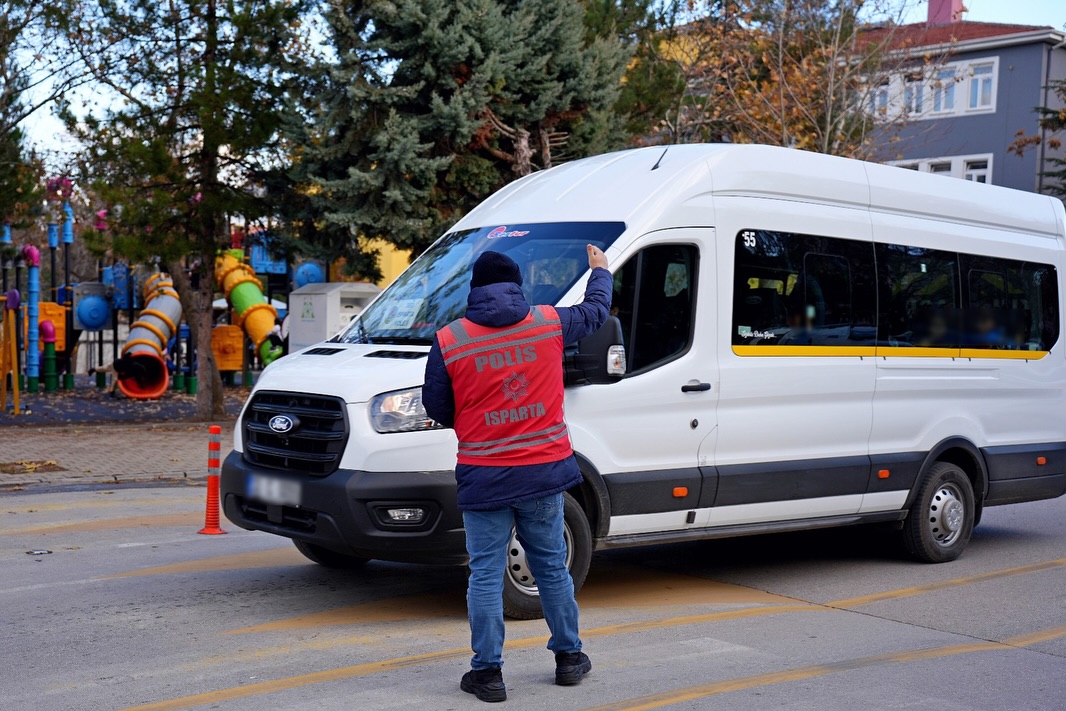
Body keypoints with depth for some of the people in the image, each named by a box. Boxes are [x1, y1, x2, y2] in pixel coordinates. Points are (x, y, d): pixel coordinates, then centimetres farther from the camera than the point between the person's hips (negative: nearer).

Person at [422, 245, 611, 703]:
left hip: (483, 477, -2)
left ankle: (488, 672, 8)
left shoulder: (448, 341, -7)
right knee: (552, 566, 16)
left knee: (486, 574, 5)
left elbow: (437, 409, 1)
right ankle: (569, 657, 28)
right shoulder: (549, 323, -1)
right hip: (544, 469, 3)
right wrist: (600, 271, 38)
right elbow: (595, 311, 19)